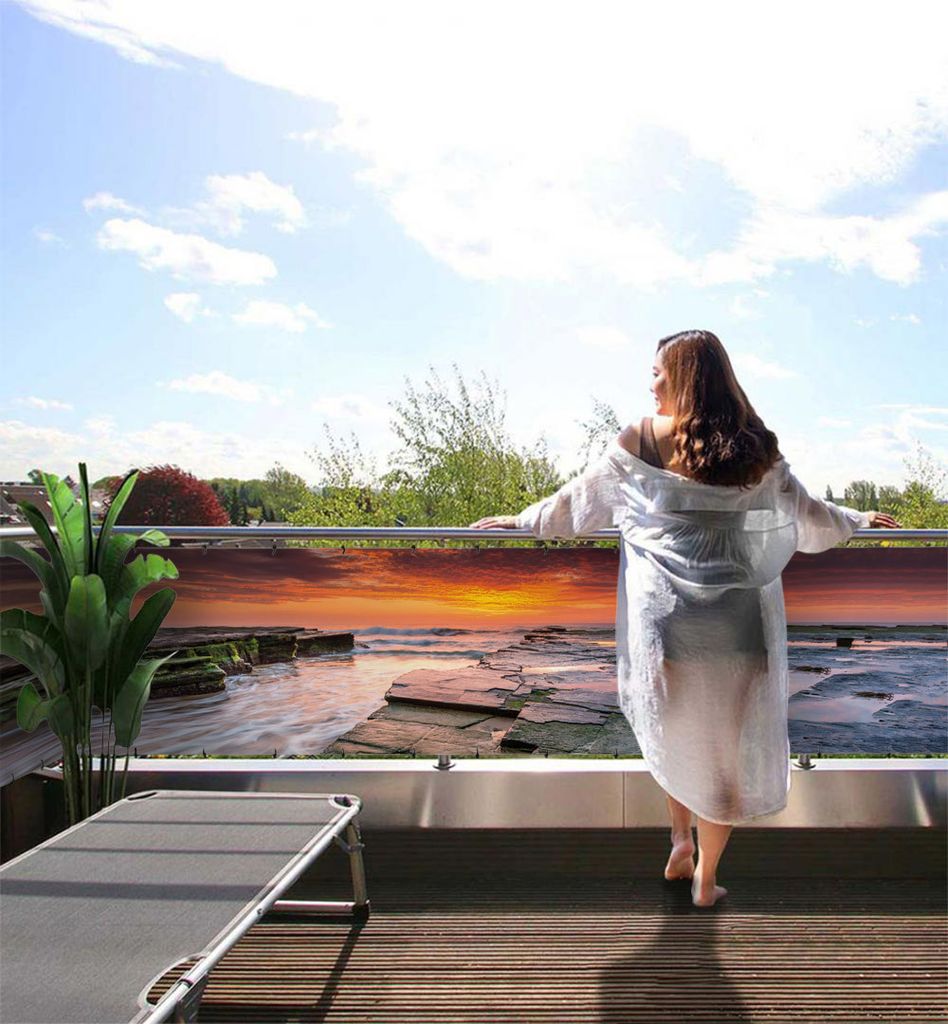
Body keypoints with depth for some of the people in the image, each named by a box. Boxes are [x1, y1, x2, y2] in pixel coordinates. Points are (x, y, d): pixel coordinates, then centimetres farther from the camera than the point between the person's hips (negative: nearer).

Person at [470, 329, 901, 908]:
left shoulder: (639, 442, -6)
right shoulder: (754, 450, -1)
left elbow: (576, 504, 3)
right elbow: (811, 521, 8)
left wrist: (518, 520, 19)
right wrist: (859, 521, 29)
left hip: (666, 616, -1)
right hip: (736, 620, 1)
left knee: (675, 730, 25)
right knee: (726, 742, 14)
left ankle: (681, 840, 29)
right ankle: (706, 878, 27)